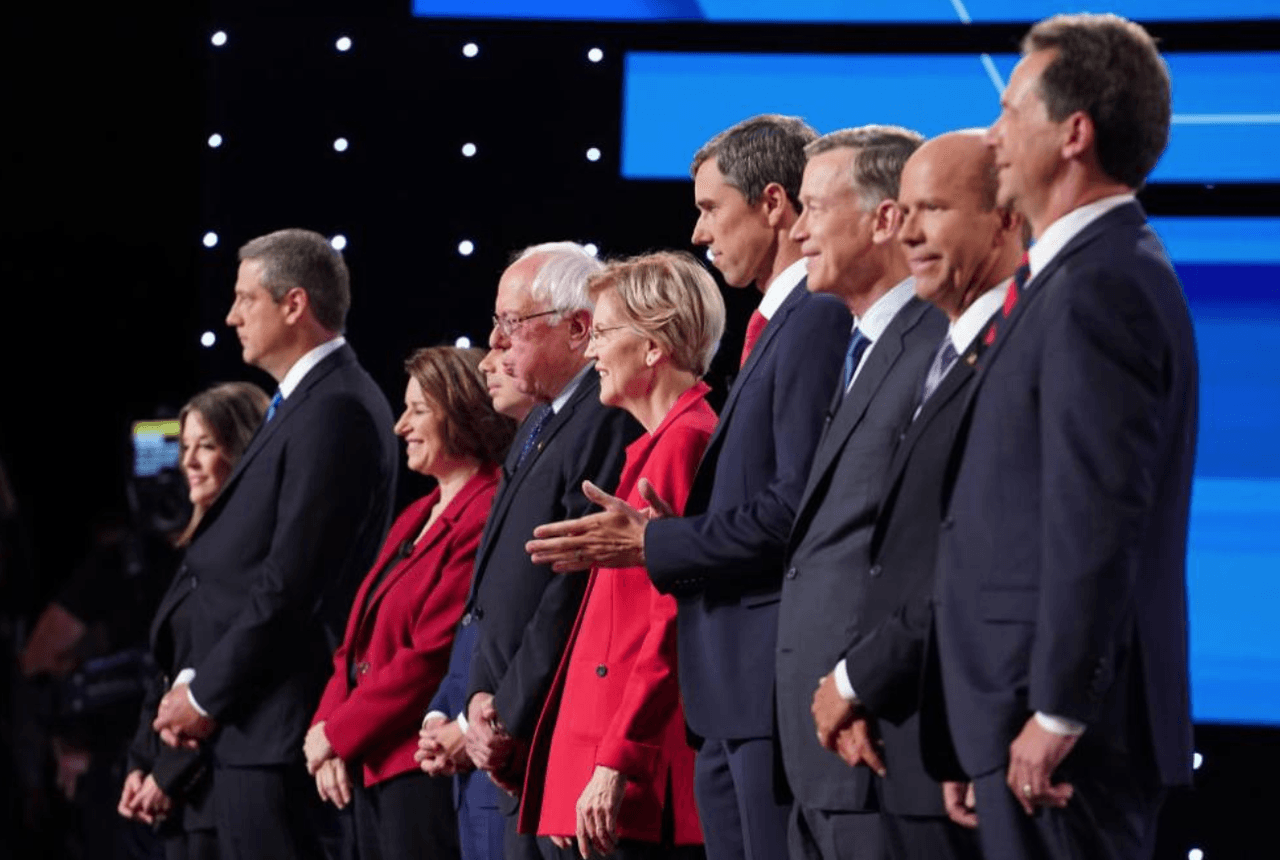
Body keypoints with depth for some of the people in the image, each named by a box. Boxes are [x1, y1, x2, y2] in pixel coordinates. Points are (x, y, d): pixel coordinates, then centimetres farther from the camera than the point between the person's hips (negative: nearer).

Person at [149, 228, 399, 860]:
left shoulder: (335, 411, -14)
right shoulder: (301, 404, 18)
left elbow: (290, 579, -19)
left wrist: (205, 694, -13)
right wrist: (193, 681, 7)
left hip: (275, 724, -10)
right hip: (249, 722, 10)